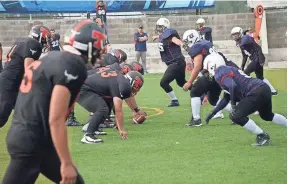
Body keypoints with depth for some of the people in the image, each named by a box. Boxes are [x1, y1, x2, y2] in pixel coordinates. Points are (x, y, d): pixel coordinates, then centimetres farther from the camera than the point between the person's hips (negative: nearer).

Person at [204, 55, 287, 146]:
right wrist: (212, 113, 31)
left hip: (256, 92, -10)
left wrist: (233, 106, -13)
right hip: (265, 88, 10)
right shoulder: (228, 70, 25)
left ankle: (262, 136, -2)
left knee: (236, 116, -9)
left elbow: (233, 86, -25)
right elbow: (226, 99, 30)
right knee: (267, 116, 34)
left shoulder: (220, 74, -5)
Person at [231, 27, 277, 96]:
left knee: (246, 73, -12)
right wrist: (242, 67, 18)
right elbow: (245, 57, 23)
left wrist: (261, 60, -25)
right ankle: (273, 91, 23)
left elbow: (258, 48, -19)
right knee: (260, 78, 16)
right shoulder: (240, 43, 15)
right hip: (255, 60, 10)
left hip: (257, 59, -10)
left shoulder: (245, 39, -14)